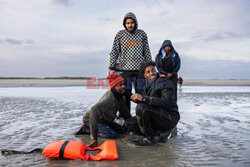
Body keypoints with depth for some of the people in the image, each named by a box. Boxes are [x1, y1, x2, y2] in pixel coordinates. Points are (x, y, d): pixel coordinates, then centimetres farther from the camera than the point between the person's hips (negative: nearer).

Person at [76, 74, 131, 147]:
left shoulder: (120, 95, -6)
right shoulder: (109, 99, -35)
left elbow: (124, 111, 12)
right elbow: (94, 111, -51)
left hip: (104, 120, 9)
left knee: (122, 130, 7)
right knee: (113, 134, -24)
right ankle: (86, 129, -8)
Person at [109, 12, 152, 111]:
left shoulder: (142, 34, 9)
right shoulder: (120, 34, 6)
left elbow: (147, 52, 12)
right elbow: (114, 52, 5)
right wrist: (111, 68, -2)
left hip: (139, 69, 1)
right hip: (124, 69, -1)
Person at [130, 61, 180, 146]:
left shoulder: (166, 82, -10)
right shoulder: (146, 85, 12)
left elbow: (166, 102, -25)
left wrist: (143, 98, -28)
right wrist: (137, 99, -9)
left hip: (170, 118, -8)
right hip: (157, 115, 8)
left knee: (140, 107, -25)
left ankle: (150, 139, -12)